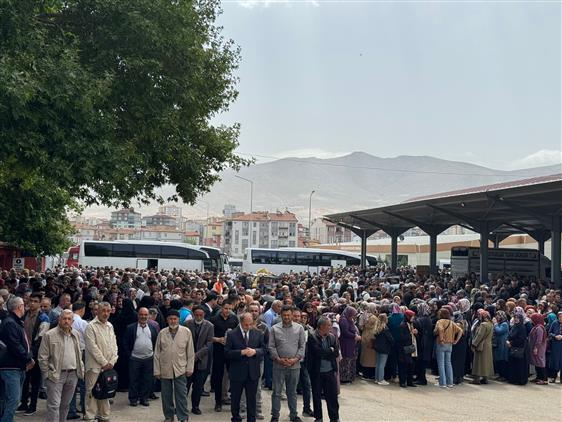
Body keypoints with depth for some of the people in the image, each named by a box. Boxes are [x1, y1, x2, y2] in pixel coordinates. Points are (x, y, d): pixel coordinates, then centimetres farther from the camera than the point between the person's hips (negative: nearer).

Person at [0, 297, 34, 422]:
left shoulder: (17, 322, 18)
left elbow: (25, 343, 19)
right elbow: (15, 346, -22)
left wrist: (29, 358, 4)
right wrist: (28, 359, -12)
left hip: (19, 368, 10)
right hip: (11, 368, -10)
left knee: (14, 400, 13)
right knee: (13, 400, -13)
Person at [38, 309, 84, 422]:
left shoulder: (76, 335, 12)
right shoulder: (50, 335, -6)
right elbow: (43, 357, -5)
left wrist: (81, 370, 12)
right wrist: (47, 374, -7)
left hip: (73, 374, 5)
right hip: (56, 375, -5)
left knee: (65, 405, 13)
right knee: (54, 405, -9)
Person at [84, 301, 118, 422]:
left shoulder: (110, 326, 13)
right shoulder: (91, 326, -8)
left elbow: (114, 345, 12)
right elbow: (93, 347, -13)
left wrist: (112, 362, -1)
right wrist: (104, 363, -11)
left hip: (108, 366, 6)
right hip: (95, 366, -6)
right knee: (92, 393, -3)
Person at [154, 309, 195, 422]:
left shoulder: (186, 332, -1)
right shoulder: (162, 333, 1)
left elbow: (190, 352, 2)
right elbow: (157, 353, 5)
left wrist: (189, 368, -1)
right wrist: (157, 370, 3)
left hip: (180, 369, -1)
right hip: (165, 369, 2)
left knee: (181, 395, -1)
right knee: (166, 395, 10)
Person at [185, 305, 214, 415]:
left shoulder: (209, 326, -2)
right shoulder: (187, 324, -1)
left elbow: (208, 344, -6)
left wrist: (197, 355, -14)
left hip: (201, 360, 0)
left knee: (198, 386, 7)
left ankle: (195, 407, 19)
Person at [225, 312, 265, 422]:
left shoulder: (258, 333, 2)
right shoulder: (231, 334, -6)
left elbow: (263, 349, 3)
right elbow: (227, 352, -11)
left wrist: (255, 351, -16)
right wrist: (241, 352, -22)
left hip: (253, 372, 2)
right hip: (237, 372, -2)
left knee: (252, 399, 10)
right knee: (235, 399, 13)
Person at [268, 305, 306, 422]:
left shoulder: (299, 328, 3)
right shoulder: (274, 329, 0)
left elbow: (302, 346, 2)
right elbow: (271, 346, -1)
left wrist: (296, 359, -9)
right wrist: (278, 359, -11)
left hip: (294, 365, 1)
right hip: (279, 365, -1)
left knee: (292, 392, 13)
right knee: (277, 392, 4)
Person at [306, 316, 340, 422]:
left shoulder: (332, 337, 4)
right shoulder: (312, 337, -12)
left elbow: (336, 353, -2)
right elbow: (318, 352, -23)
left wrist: (324, 353, -13)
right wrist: (330, 351, -9)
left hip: (330, 371, 3)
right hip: (316, 372, -3)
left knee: (333, 396, 6)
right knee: (317, 396, 10)